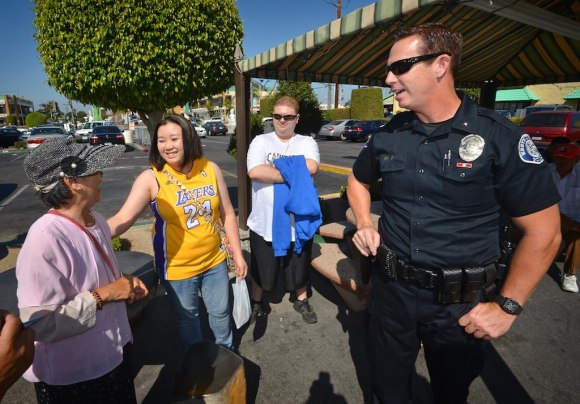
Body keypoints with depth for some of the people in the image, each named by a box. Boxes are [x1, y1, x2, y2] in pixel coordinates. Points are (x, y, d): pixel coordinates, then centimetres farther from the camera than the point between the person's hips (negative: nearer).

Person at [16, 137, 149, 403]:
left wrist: (126, 285, -6)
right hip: (69, 377, -7)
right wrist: (104, 295, -25)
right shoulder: (45, 240, -29)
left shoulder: (96, 221, -4)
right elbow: (39, 325, -29)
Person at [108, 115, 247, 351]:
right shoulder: (151, 178, -16)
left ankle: (228, 354, 52)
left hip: (214, 260, 2)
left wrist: (238, 254, 0)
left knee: (221, 311, 22)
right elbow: (123, 219, -23)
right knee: (188, 318, 20)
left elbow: (227, 214, -2)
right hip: (177, 267, -2)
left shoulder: (210, 169, -9)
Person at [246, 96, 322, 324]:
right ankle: (256, 303, 43)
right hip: (264, 222, 0)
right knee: (261, 268, 17)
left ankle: (302, 301, 45)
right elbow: (254, 171, -20)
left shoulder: (307, 142, 2)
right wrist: (292, 174, -18)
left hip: (298, 220, 1)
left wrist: (277, 164, -14)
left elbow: (311, 167, -19)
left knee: (299, 265, 20)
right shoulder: (261, 141, -1)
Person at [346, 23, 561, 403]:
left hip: (459, 301, -2)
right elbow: (359, 179, 17)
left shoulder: (499, 137, -14)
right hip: (391, 287, 3)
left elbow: (544, 232, -9)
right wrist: (364, 224, 1)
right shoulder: (388, 135, -3)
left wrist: (507, 306, -9)